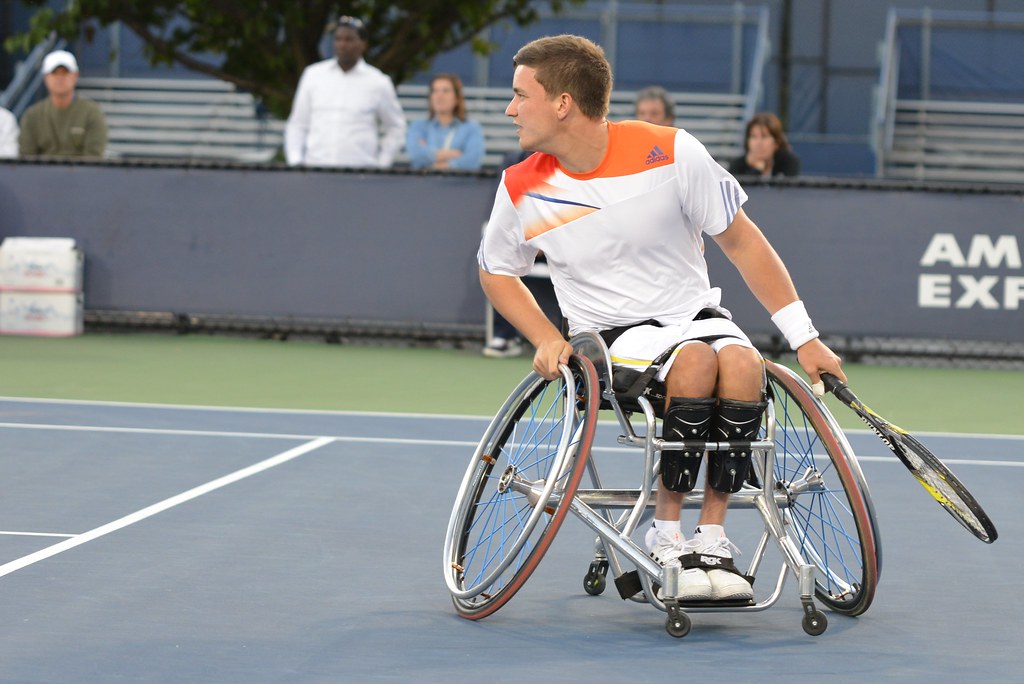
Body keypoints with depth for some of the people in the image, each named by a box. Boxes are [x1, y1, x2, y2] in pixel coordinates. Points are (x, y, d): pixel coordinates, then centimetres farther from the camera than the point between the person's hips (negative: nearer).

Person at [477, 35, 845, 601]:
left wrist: (805, 340, -2)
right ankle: (665, 533, -21)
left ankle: (711, 537, -23)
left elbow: (741, 242, -2)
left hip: (695, 313, 1)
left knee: (742, 362, -34)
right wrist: (546, 339, -4)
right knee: (695, 361, -33)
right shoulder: (522, 189, -4)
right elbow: (496, 273, 14)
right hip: (609, 336, -1)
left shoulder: (669, 153, -11)